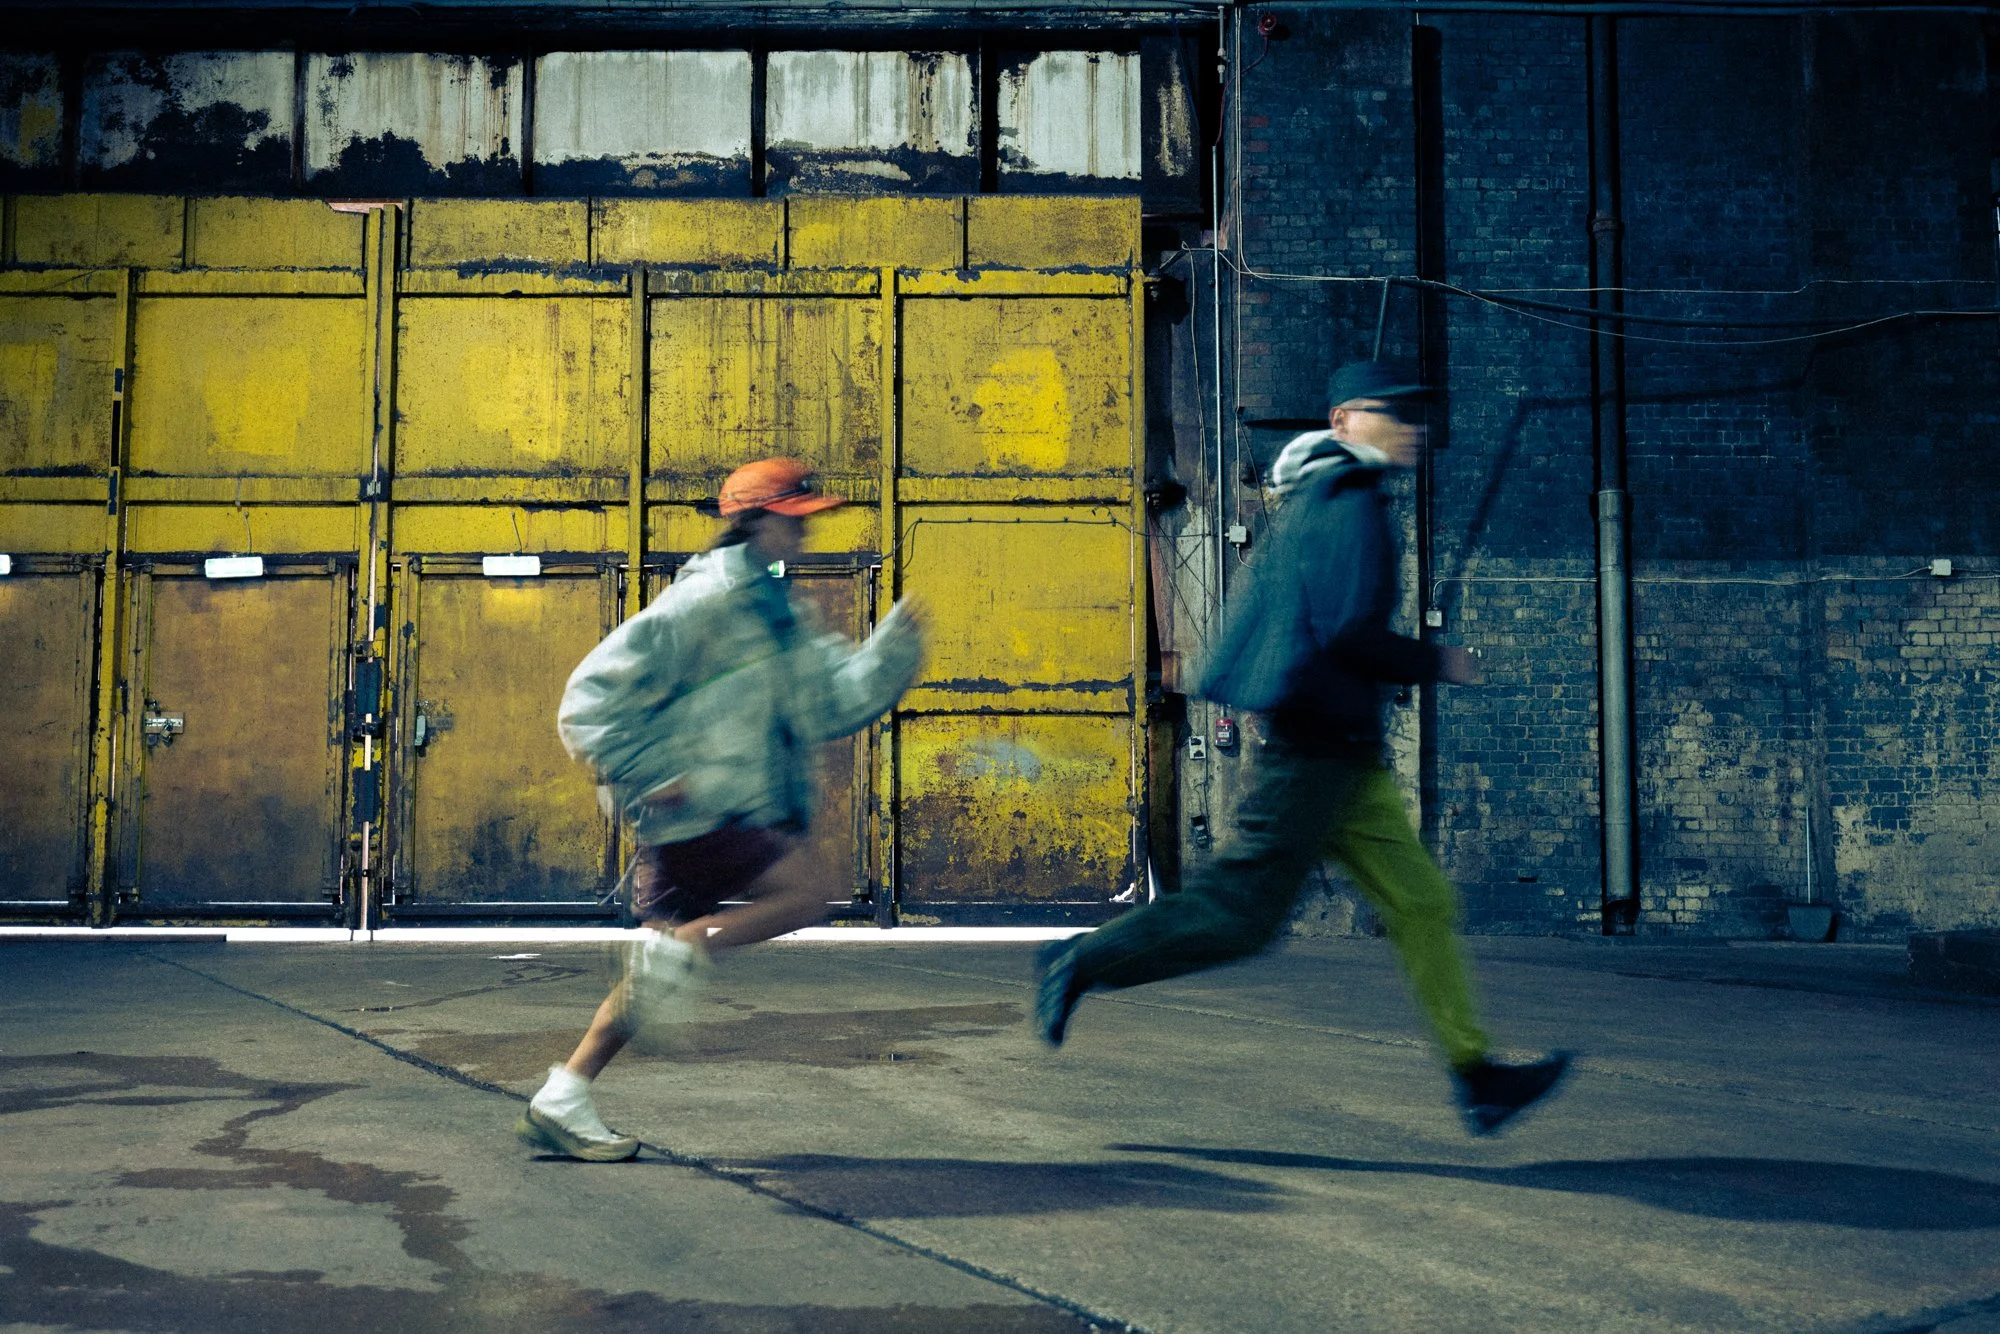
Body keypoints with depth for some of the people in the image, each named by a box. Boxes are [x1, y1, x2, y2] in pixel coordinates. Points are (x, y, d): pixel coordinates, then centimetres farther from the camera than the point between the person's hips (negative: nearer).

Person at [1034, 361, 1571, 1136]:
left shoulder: (1321, 500, 18)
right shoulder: (1349, 505, -13)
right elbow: (1348, 633, -22)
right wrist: (1438, 664, -10)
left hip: (1340, 751, 11)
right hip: (1314, 749, -11)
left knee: (1422, 902, 7)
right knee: (1242, 913, -4)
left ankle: (1475, 1074, 10)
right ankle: (1081, 963, 8)